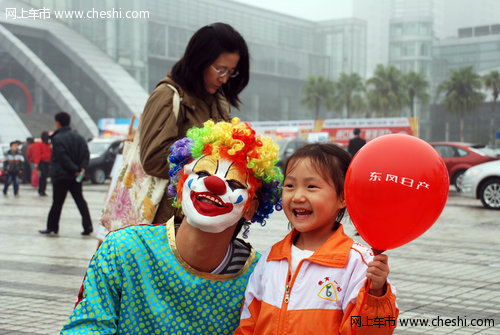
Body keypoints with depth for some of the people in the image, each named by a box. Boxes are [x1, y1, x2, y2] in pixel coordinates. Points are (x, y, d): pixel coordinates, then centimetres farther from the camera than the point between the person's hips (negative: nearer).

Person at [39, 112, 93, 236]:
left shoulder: (57, 139, -9)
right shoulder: (79, 137, 11)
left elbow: (63, 158, -17)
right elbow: (86, 154, 3)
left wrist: (75, 170, -15)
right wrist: (82, 168, -5)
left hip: (60, 176, -5)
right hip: (75, 178, 5)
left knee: (57, 202, 2)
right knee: (80, 201, 5)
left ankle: (52, 227, 10)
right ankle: (87, 227, -3)